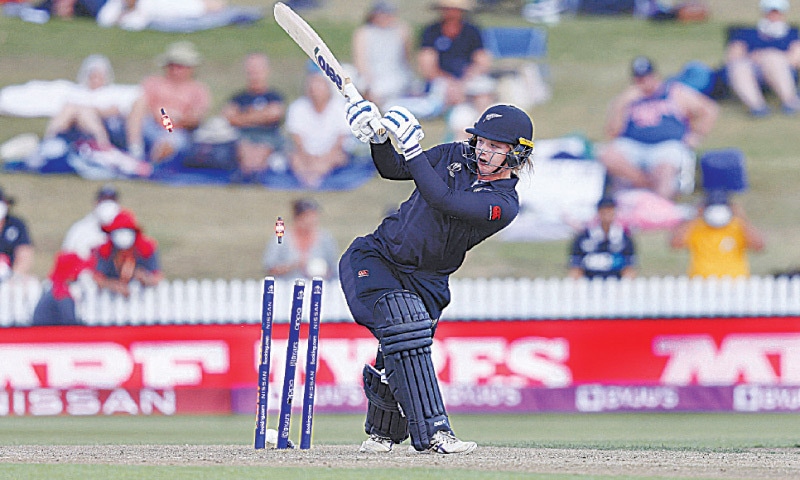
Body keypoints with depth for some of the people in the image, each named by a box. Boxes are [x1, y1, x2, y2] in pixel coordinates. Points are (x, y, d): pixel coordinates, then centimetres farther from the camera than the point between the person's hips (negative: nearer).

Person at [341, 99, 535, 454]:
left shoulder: (504, 204, -13)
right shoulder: (456, 156, 1)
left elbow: (442, 201, -27)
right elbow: (393, 170, 9)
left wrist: (411, 147, -30)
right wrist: (377, 138, -11)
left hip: (425, 279, -1)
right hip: (376, 257, 1)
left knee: (399, 360, -10)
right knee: (403, 319, -27)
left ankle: (383, 431, 25)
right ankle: (431, 431, -32)